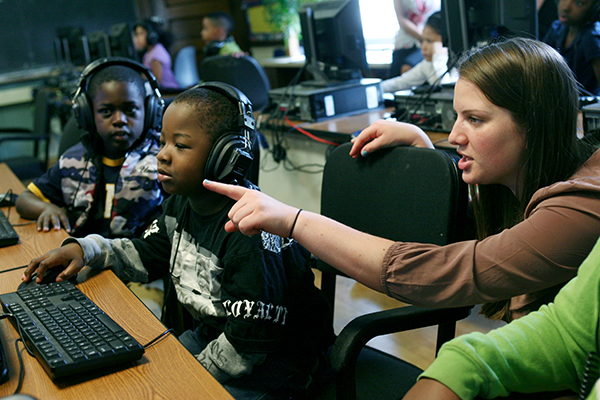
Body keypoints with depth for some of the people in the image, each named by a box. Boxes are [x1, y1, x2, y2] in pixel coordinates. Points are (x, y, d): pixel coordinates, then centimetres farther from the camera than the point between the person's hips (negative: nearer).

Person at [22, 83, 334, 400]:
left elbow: (248, 344, -27)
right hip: (214, 336, 8)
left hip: (273, 365, -8)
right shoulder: (182, 203, -3)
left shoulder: (252, 234, -31)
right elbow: (146, 255, 14)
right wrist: (84, 248, -2)